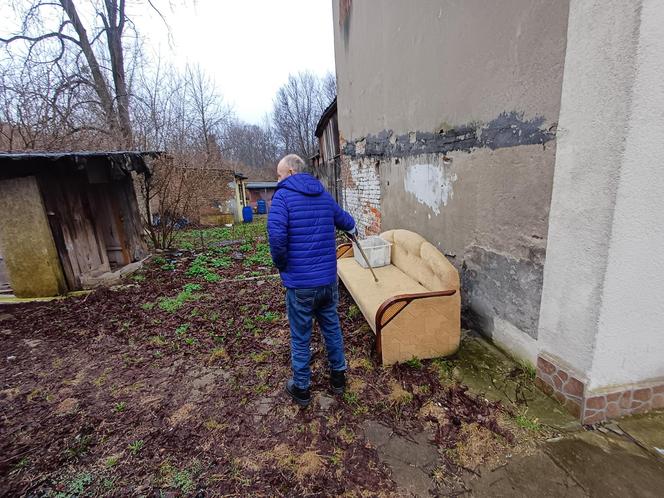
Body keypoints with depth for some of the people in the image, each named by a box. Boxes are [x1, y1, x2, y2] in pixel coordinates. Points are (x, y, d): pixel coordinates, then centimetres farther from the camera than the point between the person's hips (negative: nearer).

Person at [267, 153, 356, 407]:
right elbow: (346, 222, 23)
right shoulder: (324, 195, 8)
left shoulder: (283, 195, -9)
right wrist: (352, 226, 48)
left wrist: (282, 266, -8)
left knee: (300, 338, 12)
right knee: (332, 328, 21)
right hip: (329, 279, 5)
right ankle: (338, 376, 38)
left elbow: (276, 235, -26)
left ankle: (301, 388, 30)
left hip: (300, 283, -5)